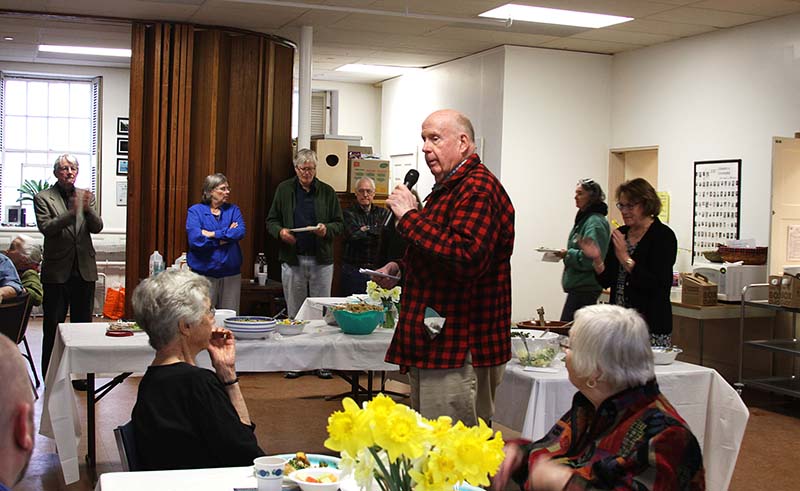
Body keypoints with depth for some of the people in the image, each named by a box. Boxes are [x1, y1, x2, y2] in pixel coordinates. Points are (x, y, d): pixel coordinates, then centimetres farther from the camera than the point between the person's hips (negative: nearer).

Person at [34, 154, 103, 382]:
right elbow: (46, 228, -15)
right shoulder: (43, 198, -2)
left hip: (84, 270, 3)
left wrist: (87, 209, -21)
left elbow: (97, 227, -2)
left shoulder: (87, 196, 8)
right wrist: (71, 213, -28)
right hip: (57, 271, -3)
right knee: (52, 328, 4)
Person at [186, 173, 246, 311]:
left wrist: (213, 234, -12)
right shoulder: (195, 211, 2)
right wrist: (227, 234, -6)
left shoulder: (233, 210, 12)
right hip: (204, 273, -3)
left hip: (231, 273, 3)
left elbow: (240, 232, -7)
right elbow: (195, 238, -13)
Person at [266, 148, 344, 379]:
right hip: (292, 259, 0)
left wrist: (327, 229, -14)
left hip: (321, 260, 0)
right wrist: (280, 231, -12)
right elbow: (271, 220, 9)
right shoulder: (284, 189, 7)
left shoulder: (327, 192, 6)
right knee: (294, 313, 7)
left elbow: (339, 223, 7)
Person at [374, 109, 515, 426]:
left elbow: (467, 257, -31)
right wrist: (401, 268, 15)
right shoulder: (448, 188, 20)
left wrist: (410, 216, -22)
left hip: (459, 352, -11)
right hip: (434, 347, 11)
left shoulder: (478, 189, -15)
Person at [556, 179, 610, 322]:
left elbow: (591, 257, -23)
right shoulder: (584, 218, 17)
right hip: (578, 285, 10)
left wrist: (568, 254, -14)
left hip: (585, 288, -10)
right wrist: (566, 254, 9)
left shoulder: (595, 222, -15)